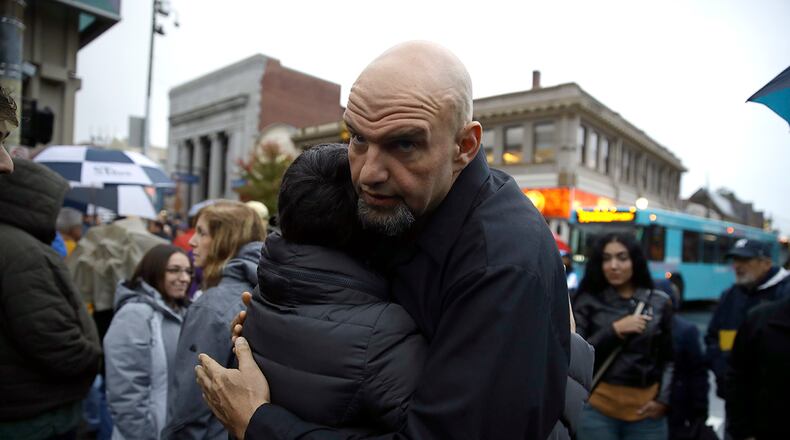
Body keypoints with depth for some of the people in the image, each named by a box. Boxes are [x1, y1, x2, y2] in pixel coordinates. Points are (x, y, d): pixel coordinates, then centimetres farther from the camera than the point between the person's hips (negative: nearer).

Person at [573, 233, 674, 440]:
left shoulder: (659, 302, 5)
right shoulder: (588, 302, -1)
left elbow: (670, 358, 10)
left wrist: (663, 398, -1)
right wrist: (614, 331, -14)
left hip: (646, 411, 2)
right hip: (597, 409, -1)